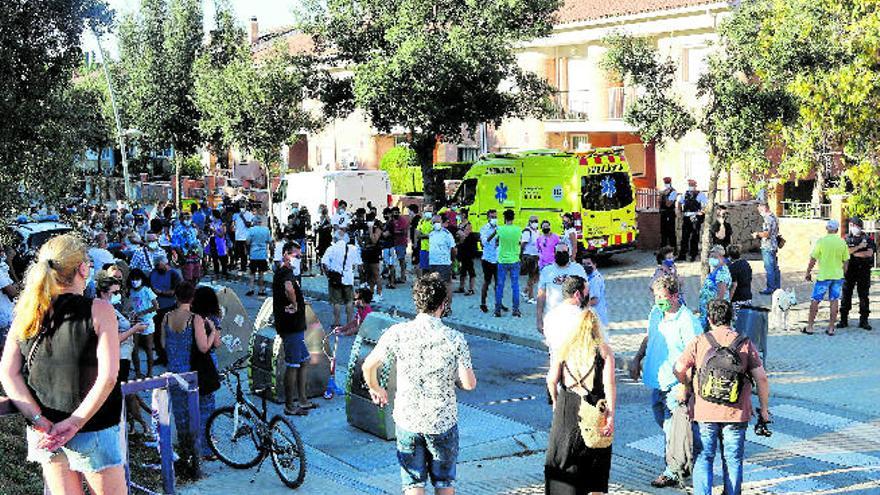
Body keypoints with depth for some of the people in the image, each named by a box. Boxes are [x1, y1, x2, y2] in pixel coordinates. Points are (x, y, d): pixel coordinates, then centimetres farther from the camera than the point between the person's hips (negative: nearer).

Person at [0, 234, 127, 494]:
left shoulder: (27, 314, 3)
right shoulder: (99, 310, -11)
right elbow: (107, 377, -19)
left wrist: (40, 421, -7)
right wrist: (74, 422, -15)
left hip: (44, 435, 5)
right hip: (92, 433, -5)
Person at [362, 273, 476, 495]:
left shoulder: (397, 333, -11)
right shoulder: (455, 339, -13)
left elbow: (368, 366, -4)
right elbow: (469, 384, -13)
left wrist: (376, 389, 15)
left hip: (407, 420, 1)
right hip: (443, 422, 0)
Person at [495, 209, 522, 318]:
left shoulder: (500, 229, -10)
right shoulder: (517, 230, -6)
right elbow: (519, 243, 6)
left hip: (502, 261, -1)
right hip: (514, 261, 1)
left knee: (500, 285, 7)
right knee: (515, 285, 7)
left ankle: (498, 310, 9)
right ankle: (516, 309, 7)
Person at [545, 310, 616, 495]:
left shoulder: (563, 348, 2)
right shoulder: (604, 350, -2)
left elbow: (551, 380, -1)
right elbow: (610, 384, -10)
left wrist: (555, 401, 16)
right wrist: (611, 417, -12)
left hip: (566, 408, 1)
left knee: (562, 455, 11)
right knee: (597, 455, 15)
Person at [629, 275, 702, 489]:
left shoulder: (687, 322, -19)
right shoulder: (655, 313, 5)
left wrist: (685, 386, -27)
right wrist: (637, 359, 17)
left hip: (674, 385, -9)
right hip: (656, 381, 9)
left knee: (673, 430, -2)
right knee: (663, 423, 21)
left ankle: (672, 473, 10)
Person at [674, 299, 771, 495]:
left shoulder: (699, 342, -1)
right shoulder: (745, 343, 1)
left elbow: (679, 368, -9)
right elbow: (761, 378, -2)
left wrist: (686, 387, 11)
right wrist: (764, 409, 8)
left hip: (704, 412, -1)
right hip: (736, 413, 1)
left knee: (703, 458, 9)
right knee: (733, 461, 13)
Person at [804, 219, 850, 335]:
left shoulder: (821, 241, -10)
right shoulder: (842, 242, 0)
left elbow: (813, 259, -7)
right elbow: (846, 261, 6)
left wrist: (808, 273, 4)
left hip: (823, 276, -3)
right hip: (838, 276, 3)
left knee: (815, 301, 5)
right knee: (834, 301, 9)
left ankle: (809, 327, 8)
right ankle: (831, 328, 10)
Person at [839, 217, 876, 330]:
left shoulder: (868, 239, 3)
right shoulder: (847, 239, 5)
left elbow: (869, 253, -11)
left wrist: (854, 253, -11)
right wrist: (859, 247, -18)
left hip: (864, 271, -1)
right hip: (850, 271, 1)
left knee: (864, 296, 3)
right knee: (846, 295, 2)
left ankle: (863, 321, 9)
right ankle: (843, 320, 9)